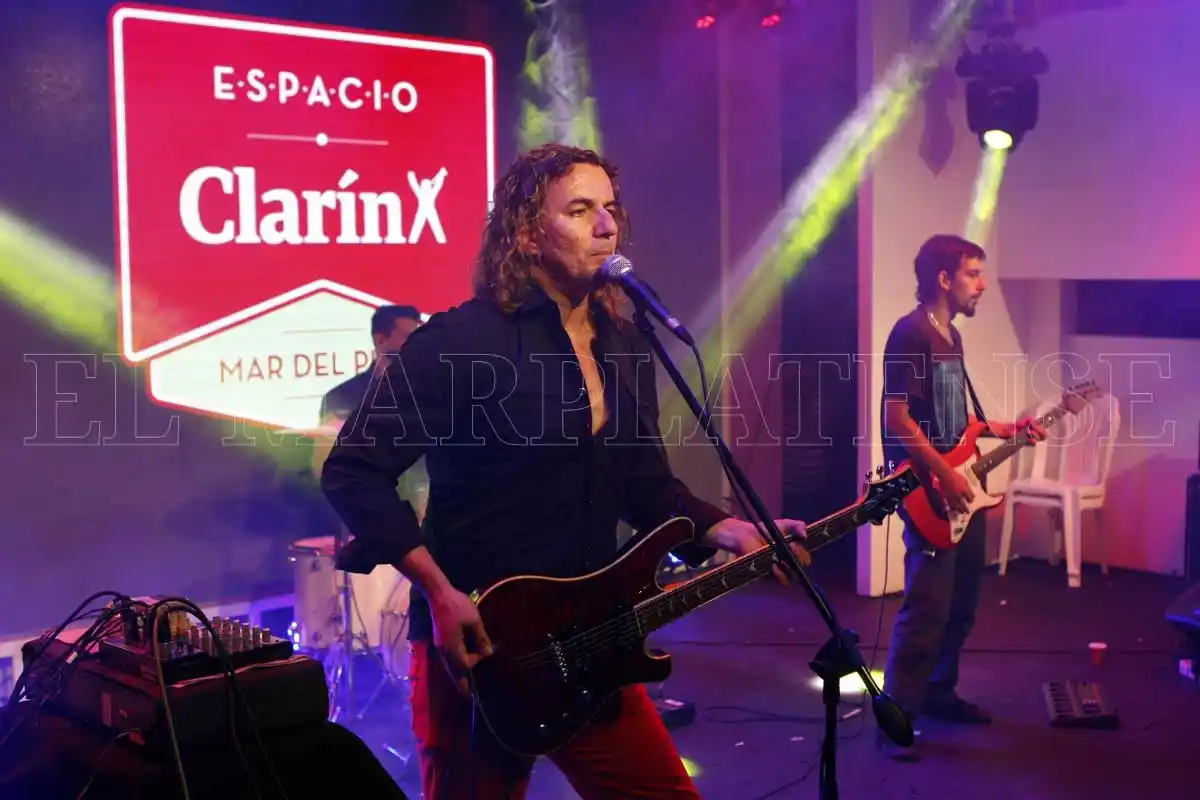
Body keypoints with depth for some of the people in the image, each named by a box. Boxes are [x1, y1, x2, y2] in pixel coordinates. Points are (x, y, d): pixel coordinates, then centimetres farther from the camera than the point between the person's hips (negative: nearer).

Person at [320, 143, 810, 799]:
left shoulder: (625, 344, 8)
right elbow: (352, 472, -13)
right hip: (475, 653, -6)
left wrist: (730, 532, -3)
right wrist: (439, 593, -20)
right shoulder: (460, 341, -14)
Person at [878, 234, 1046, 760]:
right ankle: (897, 716, -4)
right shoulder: (911, 333, -14)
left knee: (962, 604, 15)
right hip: (930, 491, -10)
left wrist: (1007, 429, 15)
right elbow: (897, 418, -20)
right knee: (927, 609, -11)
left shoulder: (951, 335, 16)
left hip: (963, 486, 10)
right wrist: (945, 476, -20)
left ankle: (938, 693, 29)